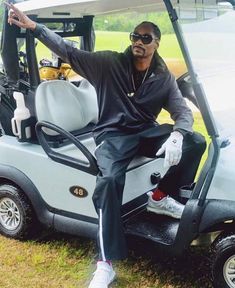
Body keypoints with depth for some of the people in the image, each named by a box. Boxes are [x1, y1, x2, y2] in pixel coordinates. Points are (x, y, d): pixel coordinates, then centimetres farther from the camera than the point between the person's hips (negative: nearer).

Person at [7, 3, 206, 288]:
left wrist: (176, 135, -24)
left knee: (195, 142, -18)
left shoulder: (164, 79, 6)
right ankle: (105, 264, -30)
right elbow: (69, 52, -6)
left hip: (146, 132, 4)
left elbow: (183, 111, 1)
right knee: (109, 180, -34)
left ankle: (160, 197, 0)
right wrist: (34, 27, -18)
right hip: (113, 134, -4)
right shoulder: (109, 63, -2)